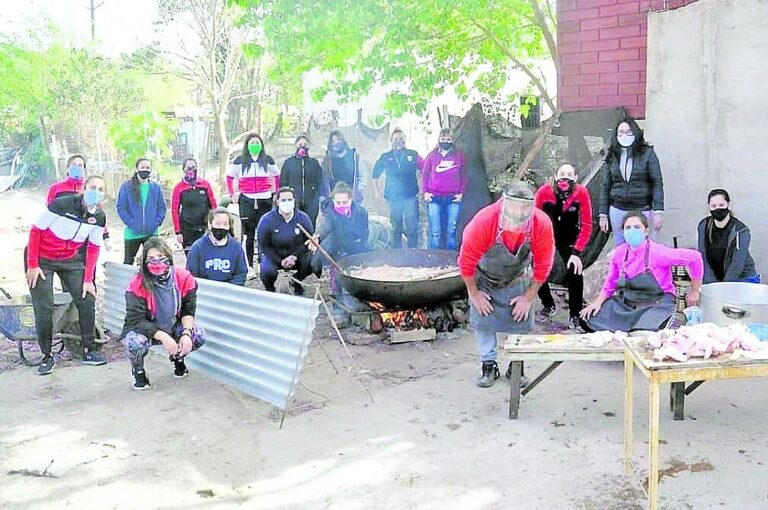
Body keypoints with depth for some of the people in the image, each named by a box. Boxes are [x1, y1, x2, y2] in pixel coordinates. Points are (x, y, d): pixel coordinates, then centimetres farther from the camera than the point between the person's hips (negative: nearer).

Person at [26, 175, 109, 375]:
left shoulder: (99, 218, -9)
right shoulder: (61, 205, -25)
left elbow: (93, 248, 1)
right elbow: (35, 231, -16)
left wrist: (88, 280, -3)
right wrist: (32, 265, -16)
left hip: (70, 259, 5)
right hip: (42, 259, -4)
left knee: (87, 301, -2)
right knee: (44, 309, -8)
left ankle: (89, 351, 11)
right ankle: (47, 357, 7)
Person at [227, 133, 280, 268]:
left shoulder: (268, 160, 10)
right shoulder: (240, 161, 7)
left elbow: (277, 176, 21)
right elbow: (229, 177, 14)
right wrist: (232, 194, 8)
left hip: (265, 201, 1)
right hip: (246, 201, -1)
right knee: (248, 235, -3)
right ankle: (248, 266, 0)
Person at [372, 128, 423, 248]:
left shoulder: (413, 155, 4)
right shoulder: (385, 157, 9)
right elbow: (375, 174, 21)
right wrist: (377, 190, 14)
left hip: (411, 196, -2)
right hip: (392, 197, 2)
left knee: (412, 227, -4)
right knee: (396, 228, 8)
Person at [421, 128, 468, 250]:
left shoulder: (459, 156, 8)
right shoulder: (432, 155, 8)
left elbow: (464, 176, 10)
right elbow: (424, 174, 10)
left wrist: (461, 193, 1)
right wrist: (425, 192, 0)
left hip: (453, 199, 0)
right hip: (434, 199, 0)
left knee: (451, 232, 3)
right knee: (435, 232, 1)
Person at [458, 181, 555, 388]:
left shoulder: (542, 224, -31)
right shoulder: (483, 221, -37)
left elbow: (543, 266, -15)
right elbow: (466, 261, -23)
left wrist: (528, 297, -9)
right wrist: (474, 293, -12)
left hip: (517, 280, 2)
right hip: (484, 279, -1)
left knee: (521, 319, 1)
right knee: (482, 319, -4)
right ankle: (489, 366, 12)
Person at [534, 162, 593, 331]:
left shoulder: (581, 193, -21)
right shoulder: (544, 191, -21)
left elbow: (586, 226, -16)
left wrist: (576, 253, -22)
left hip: (569, 238, -1)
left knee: (575, 272, -18)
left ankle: (574, 316, 1)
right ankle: (548, 306, 18)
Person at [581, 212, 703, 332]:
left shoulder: (658, 252, -17)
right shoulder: (619, 253, -1)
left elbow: (694, 257, -14)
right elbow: (610, 282, 13)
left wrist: (694, 292, -6)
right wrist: (598, 302, 1)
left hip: (657, 305, -5)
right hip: (626, 304, 5)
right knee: (590, 317, -8)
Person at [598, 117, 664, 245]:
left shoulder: (647, 153, -1)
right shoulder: (612, 157, 6)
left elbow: (657, 183, -4)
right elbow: (605, 187, 8)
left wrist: (658, 212, -11)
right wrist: (603, 215, 5)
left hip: (642, 210, -2)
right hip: (617, 210, 2)